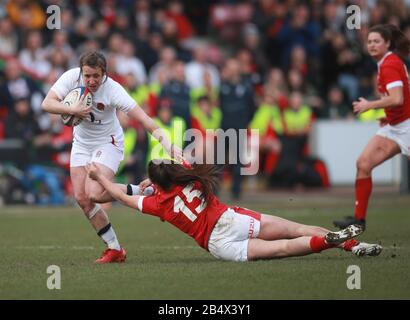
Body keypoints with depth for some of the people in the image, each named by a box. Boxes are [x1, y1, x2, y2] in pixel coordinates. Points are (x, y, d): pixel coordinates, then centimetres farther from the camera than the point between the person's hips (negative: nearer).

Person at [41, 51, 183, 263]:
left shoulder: (113, 90, -27)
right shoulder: (71, 77, -17)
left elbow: (143, 118, -32)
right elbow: (47, 104, -20)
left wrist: (167, 144, -42)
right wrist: (73, 110, -35)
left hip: (108, 143, -5)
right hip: (81, 143, 5)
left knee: (95, 194, -25)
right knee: (81, 198, -4)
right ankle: (114, 249, 7)